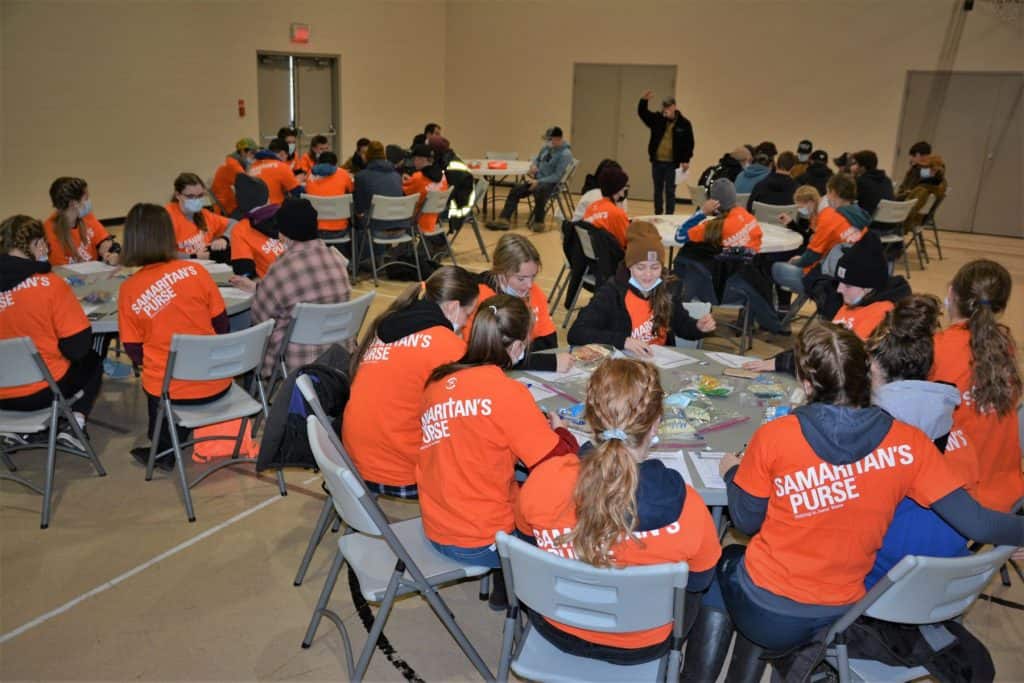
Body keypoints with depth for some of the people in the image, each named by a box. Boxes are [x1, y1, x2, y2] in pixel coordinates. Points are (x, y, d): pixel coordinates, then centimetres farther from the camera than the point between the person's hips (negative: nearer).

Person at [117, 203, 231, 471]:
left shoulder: (128, 290, -9)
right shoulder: (195, 271, -10)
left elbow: (134, 352, -3)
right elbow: (222, 327, 0)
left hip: (168, 389, -1)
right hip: (215, 383, 1)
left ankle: (164, 450, 34)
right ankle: (165, 450, 38)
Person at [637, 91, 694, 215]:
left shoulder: (684, 124, -4)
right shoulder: (657, 119, 2)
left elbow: (689, 143, -1)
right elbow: (642, 113, -1)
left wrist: (686, 160, -7)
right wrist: (644, 100, -19)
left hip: (672, 163, -3)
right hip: (657, 162, 3)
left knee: (670, 191, 1)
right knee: (658, 190, 11)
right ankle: (657, 216, 19)